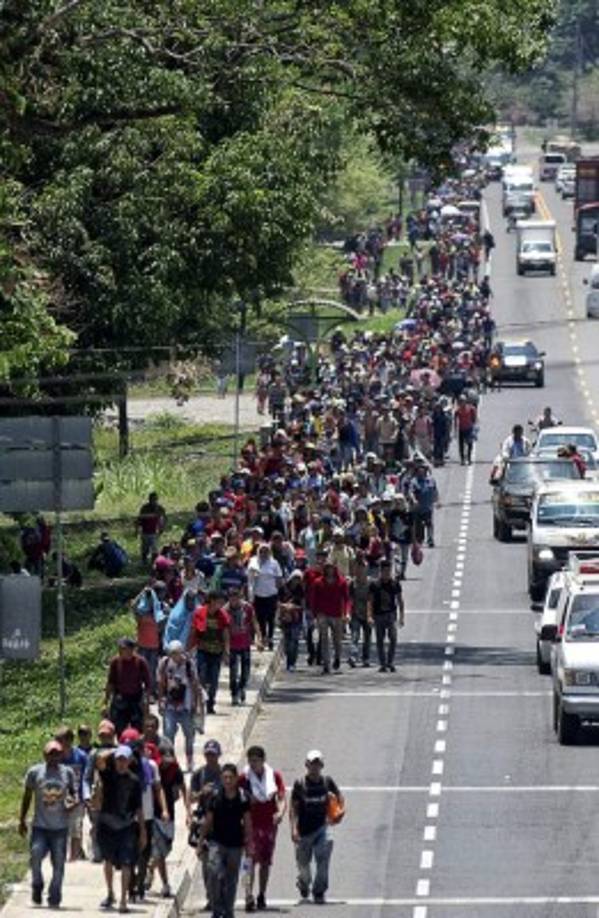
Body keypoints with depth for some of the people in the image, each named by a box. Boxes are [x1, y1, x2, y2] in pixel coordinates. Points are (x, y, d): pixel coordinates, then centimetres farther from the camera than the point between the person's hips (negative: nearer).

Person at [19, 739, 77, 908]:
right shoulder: (34, 772, 1)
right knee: (36, 854, -18)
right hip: (40, 825, -1)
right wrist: (22, 820, 10)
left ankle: (54, 898, 12)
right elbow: (27, 796, 10)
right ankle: (37, 886, 7)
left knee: (58, 863, 1)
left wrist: (74, 801, -10)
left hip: (60, 826, 1)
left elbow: (74, 792, 14)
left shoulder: (67, 772, 4)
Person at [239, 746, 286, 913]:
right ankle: (249, 896, -25)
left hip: (270, 823, 3)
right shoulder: (244, 778, -3)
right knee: (251, 859, -16)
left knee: (266, 861, 11)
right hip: (251, 824, -3)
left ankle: (262, 896, 24)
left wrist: (280, 812, -19)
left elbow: (282, 798, -1)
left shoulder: (275, 776, 3)